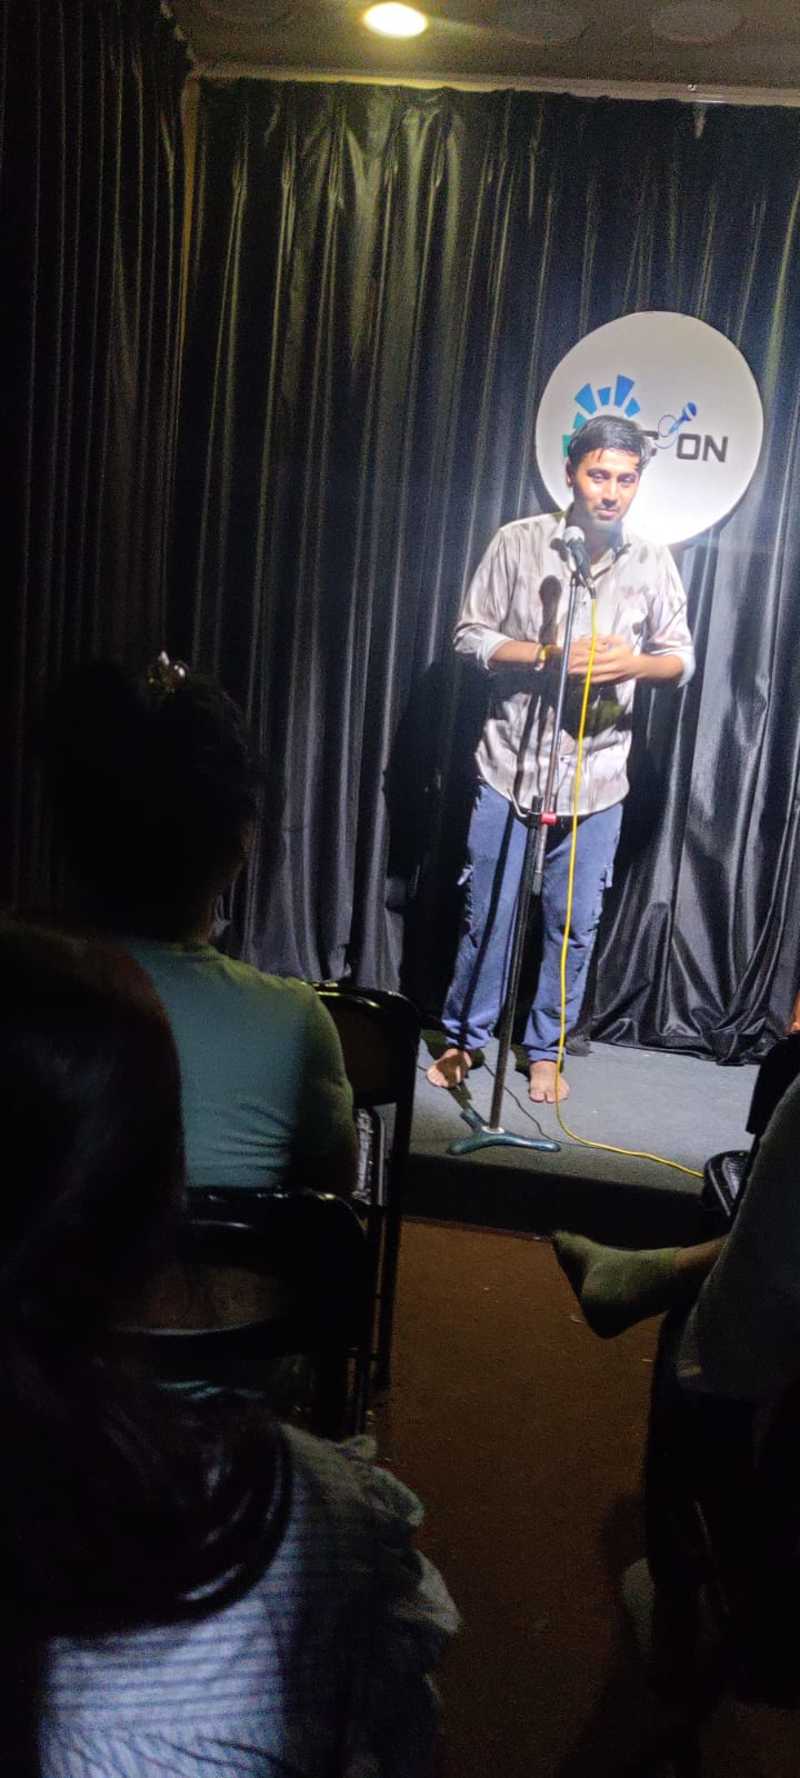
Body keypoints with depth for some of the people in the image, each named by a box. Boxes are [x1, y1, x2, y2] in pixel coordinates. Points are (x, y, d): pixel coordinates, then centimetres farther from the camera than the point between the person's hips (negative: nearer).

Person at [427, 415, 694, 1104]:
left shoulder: (652, 563, 2)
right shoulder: (519, 542, -2)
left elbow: (682, 658, 6)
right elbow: (471, 633, -1)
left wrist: (637, 664, -17)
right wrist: (548, 655, -17)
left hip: (596, 778, 1)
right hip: (511, 766, -1)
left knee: (574, 924, 8)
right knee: (488, 914, 7)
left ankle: (545, 1049, 26)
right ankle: (463, 1038, 26)